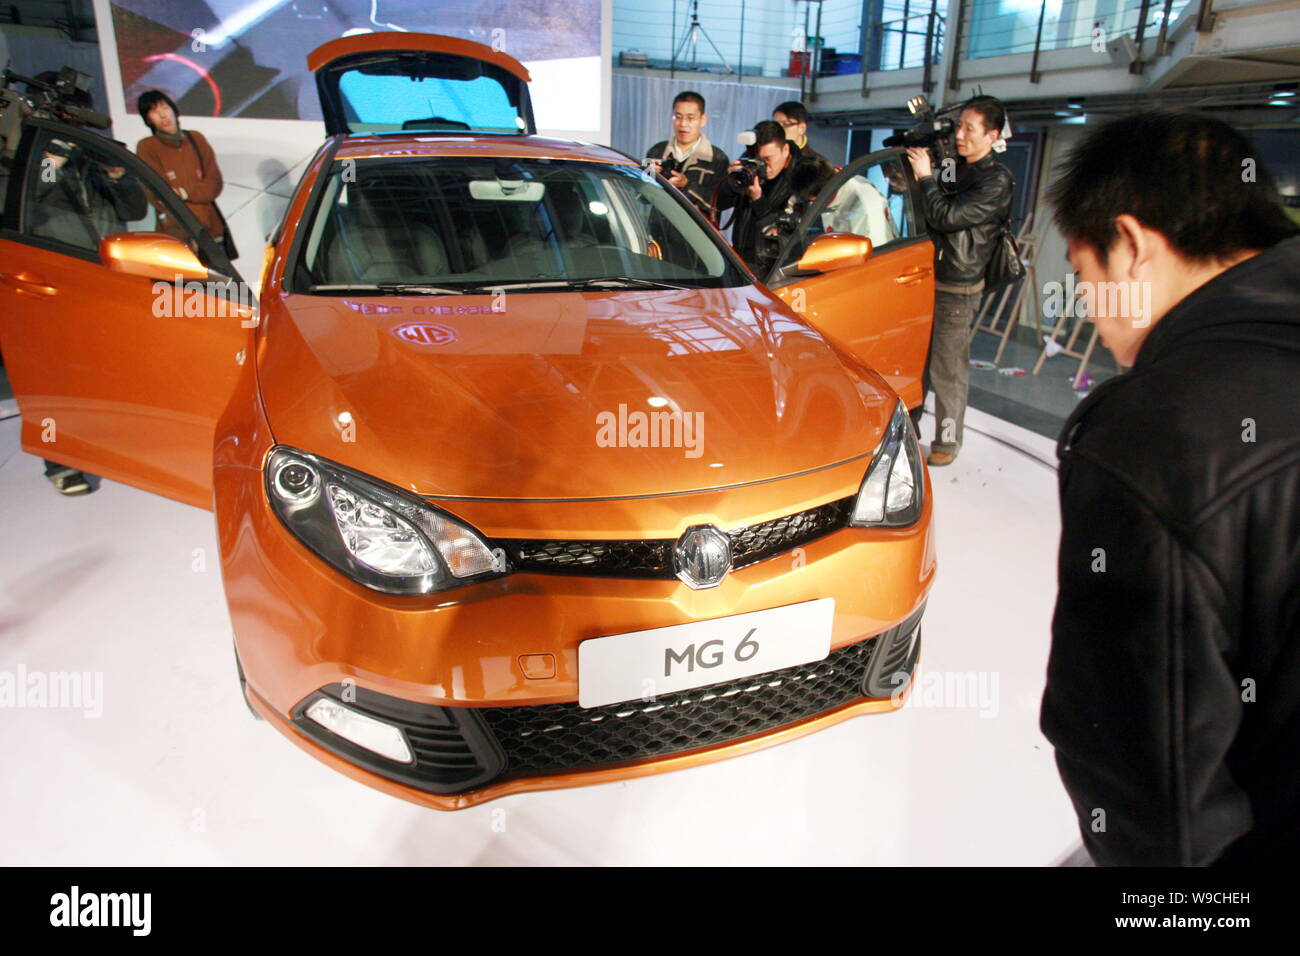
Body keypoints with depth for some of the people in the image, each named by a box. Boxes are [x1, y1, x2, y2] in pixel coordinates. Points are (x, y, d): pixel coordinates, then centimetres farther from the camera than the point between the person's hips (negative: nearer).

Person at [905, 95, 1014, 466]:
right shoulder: (955, 168, 13)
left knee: (947, 369, -1)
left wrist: (926, 176, -13)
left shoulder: (996, 181, -12)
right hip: (927, 277, 8)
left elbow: (946, 216, -22)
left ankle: (947, 442, 12)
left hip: (956, 288, -8)